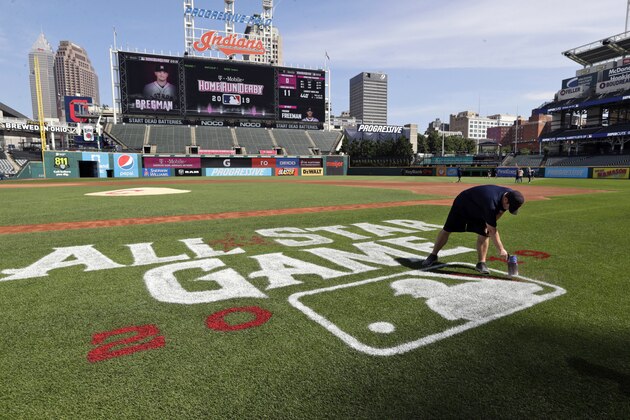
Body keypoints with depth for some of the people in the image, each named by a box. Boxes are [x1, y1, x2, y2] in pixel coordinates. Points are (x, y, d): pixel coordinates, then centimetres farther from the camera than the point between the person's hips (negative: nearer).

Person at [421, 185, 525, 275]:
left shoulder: (510, 194, -20)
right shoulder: (490, 203, -44)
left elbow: (500, 211, 3)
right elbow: (493, 231, -37)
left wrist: (489, 224, -9)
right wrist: (501, 250, -33)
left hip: (479, 210, 6)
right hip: (462, 204, -6)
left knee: (484, 233, -11)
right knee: (447, 230, -1)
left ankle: (481, 263, 0)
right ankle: (433, 256, 14)